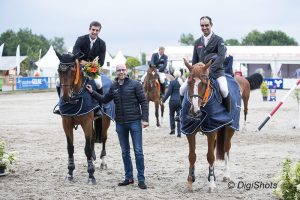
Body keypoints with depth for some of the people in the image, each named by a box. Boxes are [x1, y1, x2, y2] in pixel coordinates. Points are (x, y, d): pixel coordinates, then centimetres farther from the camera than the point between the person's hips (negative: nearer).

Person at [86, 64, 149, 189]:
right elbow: (104, 100, 19)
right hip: (120, 123, 5)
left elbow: (144, 102, -7)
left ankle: (141, 179, 2)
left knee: (138, 151, -3)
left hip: (134, 122, -5)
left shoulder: (135, 84, -7)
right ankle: (129, 177, 21)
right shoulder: (113, 87, 6)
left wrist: (145, 119, -14)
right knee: (125, 152, 11)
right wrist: (92, 93, 8)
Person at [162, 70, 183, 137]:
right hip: (181, 101, 3)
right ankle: (179, 132, -3)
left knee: (171, 115, 18)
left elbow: (168, 92, -10)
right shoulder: (183, 82, 3)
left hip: (173, 101, -3)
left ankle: (172, 129, 14)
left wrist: (163, 100, 0)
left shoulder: (172, 82, -9)